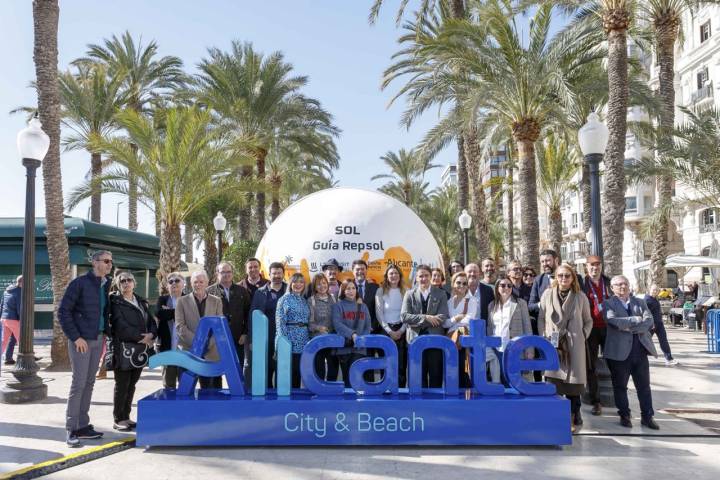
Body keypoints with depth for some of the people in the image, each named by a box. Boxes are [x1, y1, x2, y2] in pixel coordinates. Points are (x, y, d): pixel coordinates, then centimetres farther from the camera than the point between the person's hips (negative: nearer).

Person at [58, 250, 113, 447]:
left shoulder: (106, 285, 9)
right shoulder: (80, 283, -9)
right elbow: (63, 311, -11)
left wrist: (105, 332, 5)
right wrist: (76, 337, -14)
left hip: (98, 340, 7)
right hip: (81, 341, -6)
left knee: (89, 383, 11)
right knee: (79, 383, -5)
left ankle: (83, 426, 19)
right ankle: (71, 430, 4)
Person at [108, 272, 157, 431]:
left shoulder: (141, 302, 16)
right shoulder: (115, 302, -3)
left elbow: (151, 321, 14)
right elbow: (121, 326, -13)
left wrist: (151, 335, -7)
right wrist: (141, 337, -13)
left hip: (140, 350, 6)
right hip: (123, 350, -6)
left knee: (131, 385, 11)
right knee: (122, 385, 0)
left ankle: (126, 417, 20)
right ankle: (118, 420, 10)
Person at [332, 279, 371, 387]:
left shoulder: (363, 306, 14)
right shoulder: (338, 306, 3)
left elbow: (367, 326, 8)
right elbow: (337, 324, -12)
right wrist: (352, 334, -25)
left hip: (359, 348, 1)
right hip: (344, 346, -1)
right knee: (346, 376, 5)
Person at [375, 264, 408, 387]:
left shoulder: (405, 291, 6)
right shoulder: (381, 291, 3)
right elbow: (379, 314, -1)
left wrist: (401, 331, -7)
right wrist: (389, 331, -8)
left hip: (402, 330, 1)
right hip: (386, 330, -1)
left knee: (401, 363, -1)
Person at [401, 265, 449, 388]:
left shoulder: (441, 294, 6)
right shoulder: (409, 294, 7)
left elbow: (443, 317, -6)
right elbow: (404, 316, -5)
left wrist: (418, 322, -12)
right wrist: (425, 318, -16)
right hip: (416, 338, 0)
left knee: (436, 374, 2)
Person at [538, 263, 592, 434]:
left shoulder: (580, 297, 4)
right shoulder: (547, 294, 4)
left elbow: (588, 321, 14)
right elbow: (541, 318, 9)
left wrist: (583, 336, 2)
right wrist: (544, 337, 0)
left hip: (574, 346, 0)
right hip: (552, 345, 0)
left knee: (572, 382, 2)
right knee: (553, 381, -3)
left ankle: (574, 419, 15)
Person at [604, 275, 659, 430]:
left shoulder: (640, 302, 14)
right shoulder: (608, 304, 1)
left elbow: (649, 321, 0)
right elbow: (613, 321, -17)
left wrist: (630, 328, -12)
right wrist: (637, 319, -9)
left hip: (640, 349, 3)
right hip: (619, 351, -3)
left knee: (644, 386, 8)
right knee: (620, 386, 6)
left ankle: (647, 416, 18)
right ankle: (624, 416, 18)